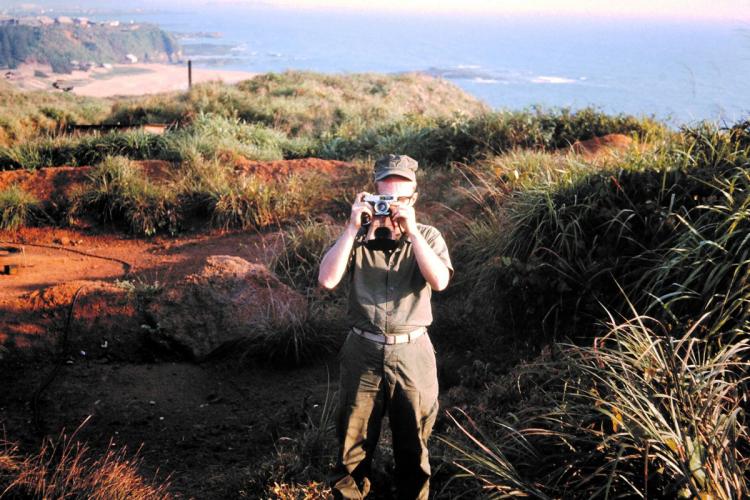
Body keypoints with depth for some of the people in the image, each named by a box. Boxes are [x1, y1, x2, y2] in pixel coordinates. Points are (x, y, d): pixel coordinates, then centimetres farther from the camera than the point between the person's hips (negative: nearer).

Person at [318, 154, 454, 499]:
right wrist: (352, 228, -17)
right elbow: (327, 280, -15)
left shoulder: (428, 237, -1)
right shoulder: (357, 236, -1)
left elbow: (440, 281, -19)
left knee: (413, 446, 14)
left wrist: (411, 232, -21)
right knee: (354, 442, 12)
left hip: (412, 354, 0)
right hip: (362, 353, 0)